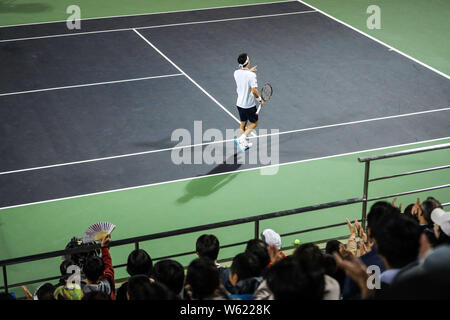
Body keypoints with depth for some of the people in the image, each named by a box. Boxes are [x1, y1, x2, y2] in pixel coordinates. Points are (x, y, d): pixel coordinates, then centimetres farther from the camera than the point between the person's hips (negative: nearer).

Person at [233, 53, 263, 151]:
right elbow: (254, 91, -27)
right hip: (249, 104, -6)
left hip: (239, 103, 6)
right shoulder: (251, 75, -24)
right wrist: (260, 100, -11)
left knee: (243, 123, 20)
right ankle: (241, 139, -3)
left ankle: (244, 143, 28)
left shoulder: (236, 73, -3)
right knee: (254, 123, 12)